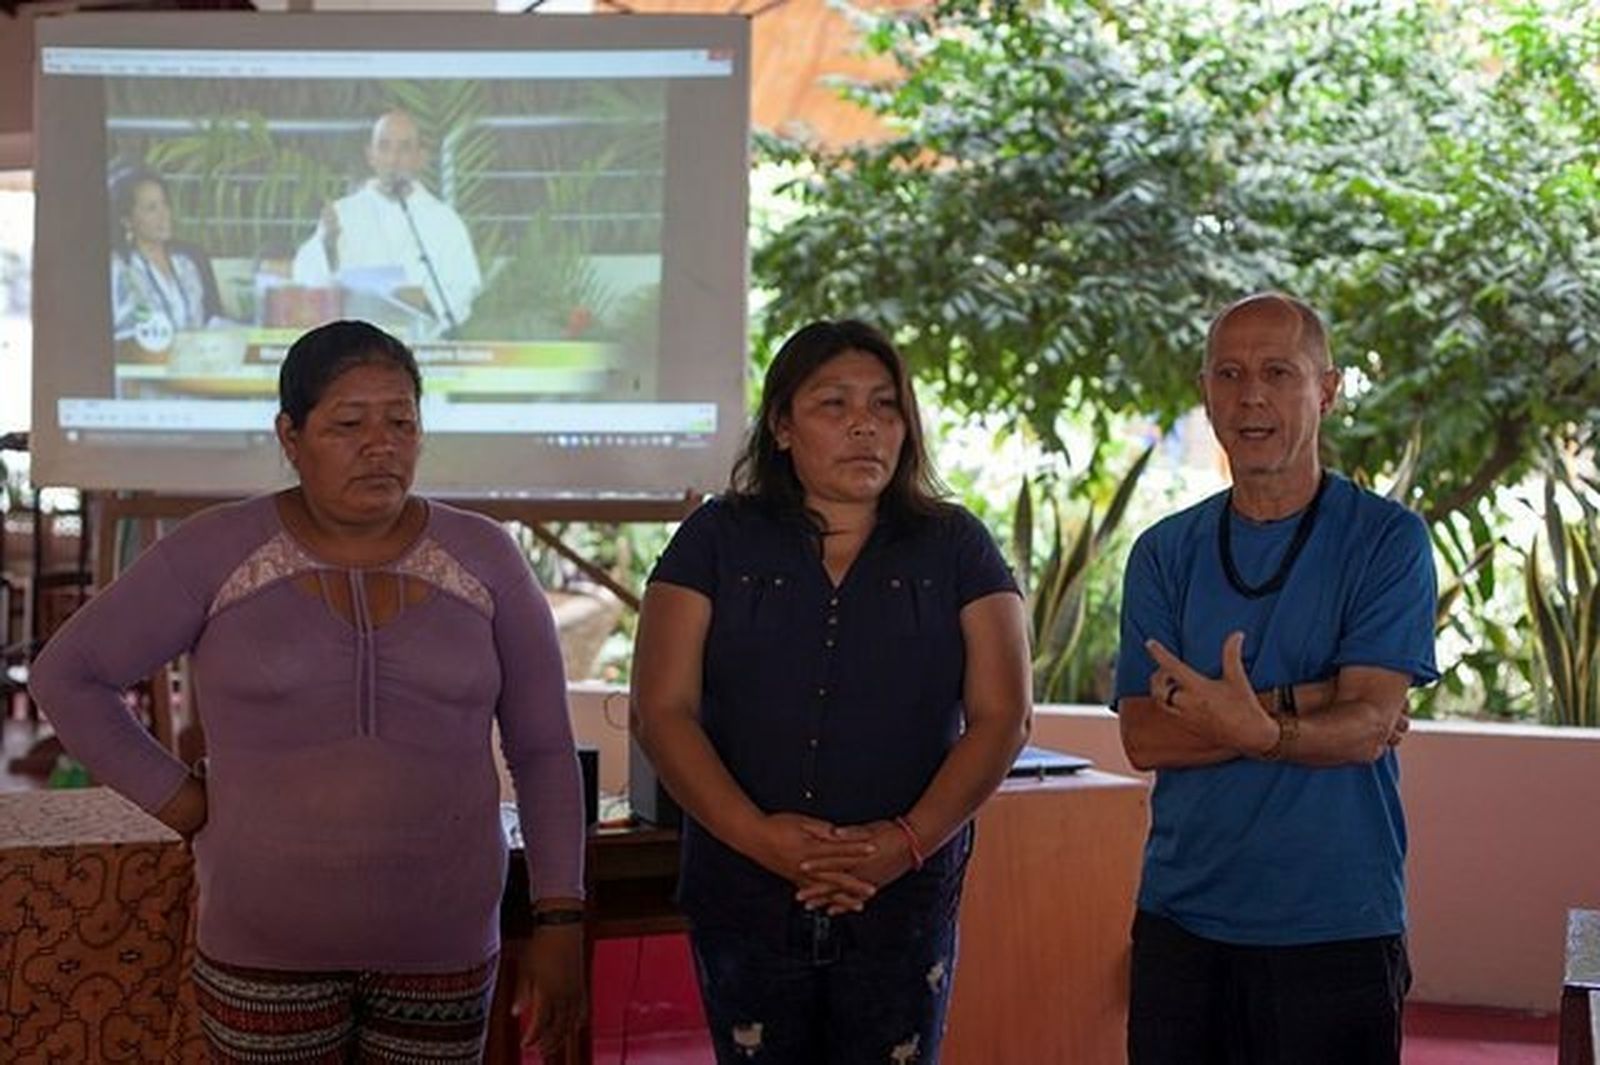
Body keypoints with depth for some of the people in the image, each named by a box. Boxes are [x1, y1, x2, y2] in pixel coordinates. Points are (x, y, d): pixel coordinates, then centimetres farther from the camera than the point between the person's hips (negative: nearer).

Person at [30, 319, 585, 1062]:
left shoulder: (484, 560, 1)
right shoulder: (217, 553, -4)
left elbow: (543, 752, 5)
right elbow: (67, 675, 3)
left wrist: (560, 918, -2)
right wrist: (177, 800, -3)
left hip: (444, 945, 1)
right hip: (265, 949, -1)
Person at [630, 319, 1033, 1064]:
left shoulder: (955, 548, 6)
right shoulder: (718, 541, 5)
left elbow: (1001, 718, -1)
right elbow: (663, 712, -3)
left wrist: (909, 842, -15)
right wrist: (758, 836, -16)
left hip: (905, 904, 0)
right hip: (745, 904, 0)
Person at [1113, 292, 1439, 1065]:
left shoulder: (1387, 540, -2)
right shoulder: (1165, 553, 8)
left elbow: (1368, 723, -14)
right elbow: (1143, 738, -3)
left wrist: (1259, 729, -34)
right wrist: (1303, 705, -15)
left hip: (1336, 932, -3)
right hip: (1181, 916, 3)